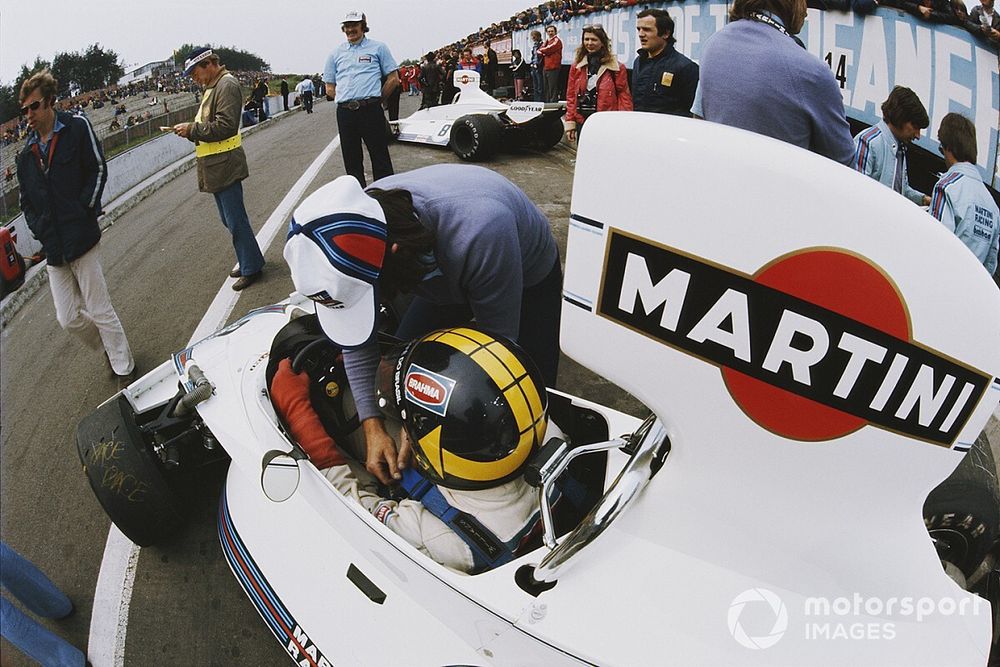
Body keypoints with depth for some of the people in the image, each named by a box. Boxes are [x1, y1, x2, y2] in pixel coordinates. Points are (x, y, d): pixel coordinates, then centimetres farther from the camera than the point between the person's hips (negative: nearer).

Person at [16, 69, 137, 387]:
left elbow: (98, 169, -1)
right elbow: (26, 203, 19)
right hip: (53, 248, 5)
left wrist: (84, 211, -10)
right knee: (68, 319, 7)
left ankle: (124, 368, 14)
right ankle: (110, 349, 31)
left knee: (100, 311, -1)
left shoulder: (77, 127, 1)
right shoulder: (26, 154, 13)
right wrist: (40, 230, 2)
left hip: (81, 238, -5)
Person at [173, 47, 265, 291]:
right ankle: (248, 260, 27)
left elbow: (225, 125, -21)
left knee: (236, 220, -5)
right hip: (215, 166, 10)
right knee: (230, 219, 16)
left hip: (225, 165, -10)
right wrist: (191, 130, 5)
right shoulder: (213, 86, 19)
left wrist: (192, 129, -15)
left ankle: (251, 267, 4)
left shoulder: (227, 85, -12)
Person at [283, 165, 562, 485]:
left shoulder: (479, 233, -48)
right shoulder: (357, 225, -30)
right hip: (448, 276, 4)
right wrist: (373, 427, -24)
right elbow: (357, 338, -17)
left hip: (528, 276, -4)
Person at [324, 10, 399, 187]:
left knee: (380, 158, -4)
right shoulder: (336, 53, 15)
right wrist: (347, 102, 8)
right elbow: (330, 88, 17)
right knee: (351, 159, 8)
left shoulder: (378, 48, 7)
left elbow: (393, 79, 6)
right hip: (345, 113, 4)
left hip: (371, 111, -3)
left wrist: (376, 100, 7)